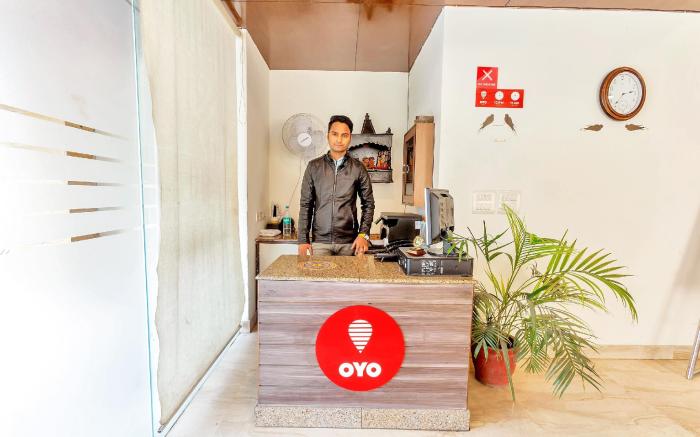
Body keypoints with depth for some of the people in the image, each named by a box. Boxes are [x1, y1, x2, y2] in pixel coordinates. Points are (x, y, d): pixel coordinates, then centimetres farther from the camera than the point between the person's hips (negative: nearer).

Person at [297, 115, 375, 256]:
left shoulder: (358, 168, 2)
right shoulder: (314, 166, 4)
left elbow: (368, 204, 6)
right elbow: (305, 205, 5)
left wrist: (363, 234, -5)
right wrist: (303, 239, 0)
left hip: (349, 242, 0)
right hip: (320, 241, 0)